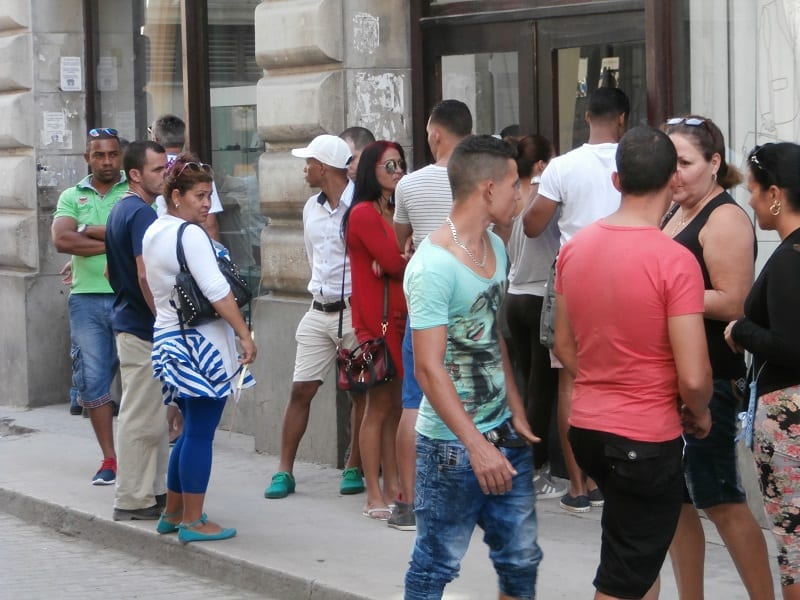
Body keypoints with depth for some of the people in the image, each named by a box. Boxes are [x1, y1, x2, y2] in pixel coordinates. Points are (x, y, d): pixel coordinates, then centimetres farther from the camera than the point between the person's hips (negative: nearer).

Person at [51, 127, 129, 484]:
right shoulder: (72, 197, 10)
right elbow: (61, 240, -7)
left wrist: (91, 231, -10)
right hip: (87, 298, 3)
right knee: (92, 379, 5)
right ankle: (109, 459, 14)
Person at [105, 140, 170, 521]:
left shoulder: (120, 211, 14)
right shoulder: (141, 213, -17)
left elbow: (113, 272, 22)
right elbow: (146, 277, -24)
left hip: (126, 317, 10)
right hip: (143, 329, -10)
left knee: (153, 414, 16)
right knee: (141, 417, -4)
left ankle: (155, 490, 22)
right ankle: (132, 500, 0)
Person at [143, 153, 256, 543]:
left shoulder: (153, 233, 13)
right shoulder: (190, 234, -15)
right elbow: (216, 290, -20)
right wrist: (244, 334, -19)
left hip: (167, 336, 10)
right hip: (201, 342, -10)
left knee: (192, 430, 18)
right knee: (200, 433, -4)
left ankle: (172, 514, 23)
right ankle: (193, 522, 0)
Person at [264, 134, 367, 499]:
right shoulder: (311, 208, 12)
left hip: (354, 311, -7)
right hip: (319, 313, 7)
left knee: (359, 393, 4)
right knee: (300, 390, 3)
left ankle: (354, 468, 14)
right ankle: (284, 471, 7)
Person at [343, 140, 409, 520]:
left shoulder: (396, 211, 19)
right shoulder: (364, 213, -8)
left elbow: (395, 263, 12)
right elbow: (393, 264, -14)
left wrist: (399, 262, -9)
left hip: (400, 317, 8)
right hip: (377, 319, -8)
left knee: (395, 405, 8)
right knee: (379, 406, -5)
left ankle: (392, 488, 13)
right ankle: (374, 497, -2)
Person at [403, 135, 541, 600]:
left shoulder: (495, 247, 8)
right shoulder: (433, 267, -19)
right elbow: (430, 369, -22)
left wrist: (518, 415, 12)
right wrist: (477, 448, -24)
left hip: (505, 436, 8)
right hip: (453, 444, -8)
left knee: (521, 560, 13)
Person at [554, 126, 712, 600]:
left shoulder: (575, 248, 1)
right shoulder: (675, 261, -19)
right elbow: (693, 378, -20)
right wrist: (700, 415, -1)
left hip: (586, 427, 7)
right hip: (647, 438, -7)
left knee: (642, 560, 25)